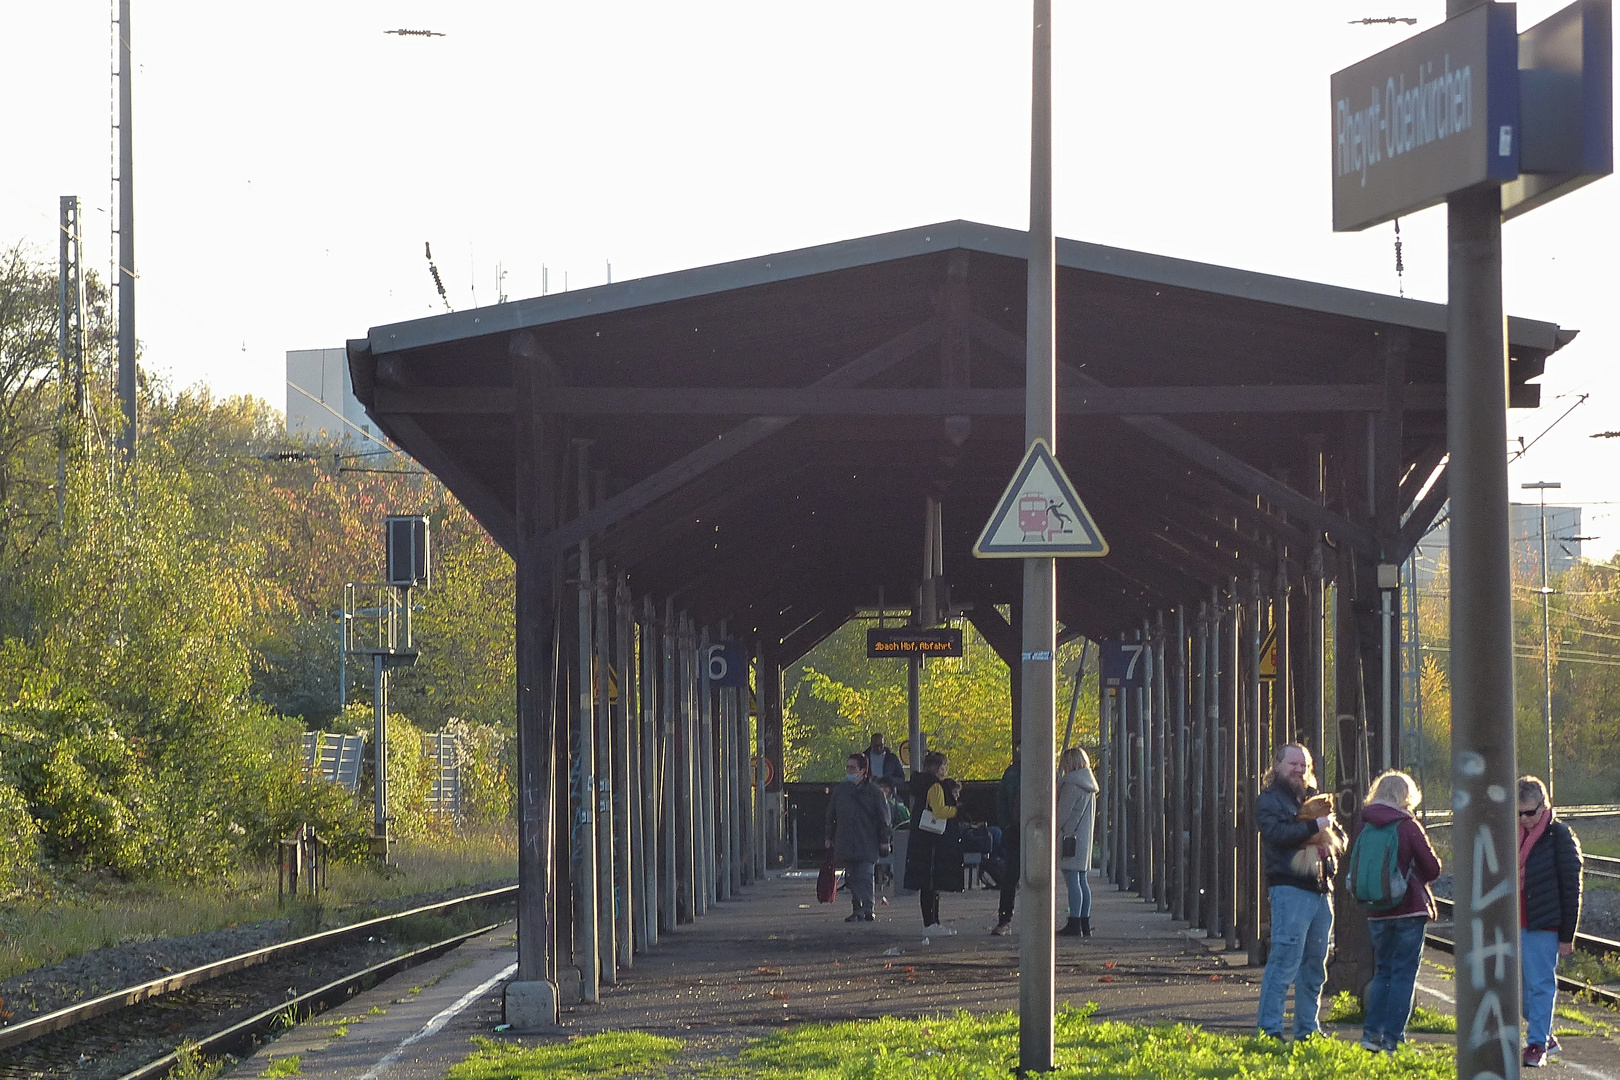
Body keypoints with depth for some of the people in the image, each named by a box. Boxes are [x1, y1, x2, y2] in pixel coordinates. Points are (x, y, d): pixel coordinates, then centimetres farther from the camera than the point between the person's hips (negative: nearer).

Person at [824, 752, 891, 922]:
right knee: (852, 877, 6)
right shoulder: (840, 790, 12)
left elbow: (883, 817, 2)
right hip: (845, 843, 5)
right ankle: (858, 908, 11)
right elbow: (831, 816, 21)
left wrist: (884, 840, -1)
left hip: (867, 843, -5)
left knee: (865, 875, -12)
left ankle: (867, 909, -13)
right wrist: (830, 837, 18)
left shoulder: (873, 791, -1)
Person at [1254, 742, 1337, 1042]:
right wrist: (1314, 827, -15)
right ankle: (1269, 1028, -10)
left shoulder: (1312, 798, 22)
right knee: (1285, 962, -12)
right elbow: (1276, 833, -19)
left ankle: (1307, 1028, 19)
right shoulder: (1269, 800, 0)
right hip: (1290, 890, -8)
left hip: (1321, 890, 8)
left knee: (1315, 964, 11)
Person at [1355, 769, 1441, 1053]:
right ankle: (1392, 1040, -2)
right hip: (1409, 909, -5)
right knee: (1403, 973, 1)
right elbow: (1433, 868, -5)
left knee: (1383, 971, 16)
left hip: (1376, 912, 5)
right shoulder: (1408, 826, -11)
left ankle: (1372, 1032, 9)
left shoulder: (1365, 827, 2)